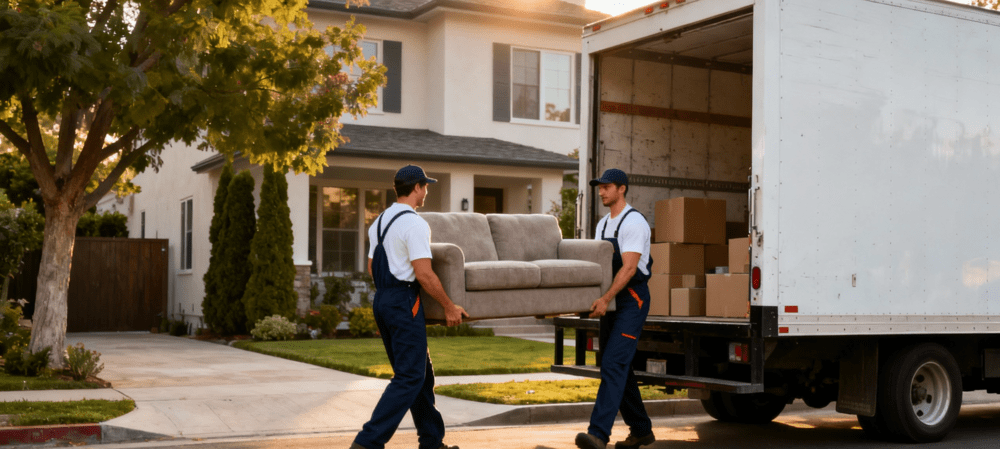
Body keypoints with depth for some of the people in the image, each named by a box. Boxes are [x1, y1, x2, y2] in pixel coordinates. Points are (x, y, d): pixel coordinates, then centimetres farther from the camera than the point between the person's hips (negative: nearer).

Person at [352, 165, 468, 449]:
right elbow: (424, 274, -18)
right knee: (409, 377, -7)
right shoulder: (415, 224, -14)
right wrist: (449, 307, -9)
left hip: (381, 299, 10)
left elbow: (372, 266, 20)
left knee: (421, 372, 16)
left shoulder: (380, 221, 14)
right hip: (404, 302, -10)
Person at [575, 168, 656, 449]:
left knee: (613, 364, -18)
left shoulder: (634, 222, -12)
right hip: (611, 302, 9)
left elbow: (629, 268, -21)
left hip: (633, 300, -9)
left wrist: (606, 299, -29)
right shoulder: (603, 224, 16)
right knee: (620, 368, 12)